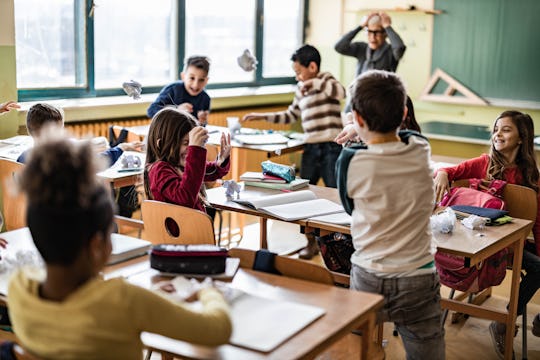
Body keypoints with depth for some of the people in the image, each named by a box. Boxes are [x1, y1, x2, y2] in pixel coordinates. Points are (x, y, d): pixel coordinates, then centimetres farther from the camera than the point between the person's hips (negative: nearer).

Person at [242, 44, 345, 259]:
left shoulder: (325, 80, -3)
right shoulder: (301, 90, 16)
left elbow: (341, 92, -24)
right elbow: (290, 116, 25)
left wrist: (313, 83, -21)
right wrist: (262, 116, 18)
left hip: (331, 147, -7)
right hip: (311, 147, 7)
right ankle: (312, 242, 21)